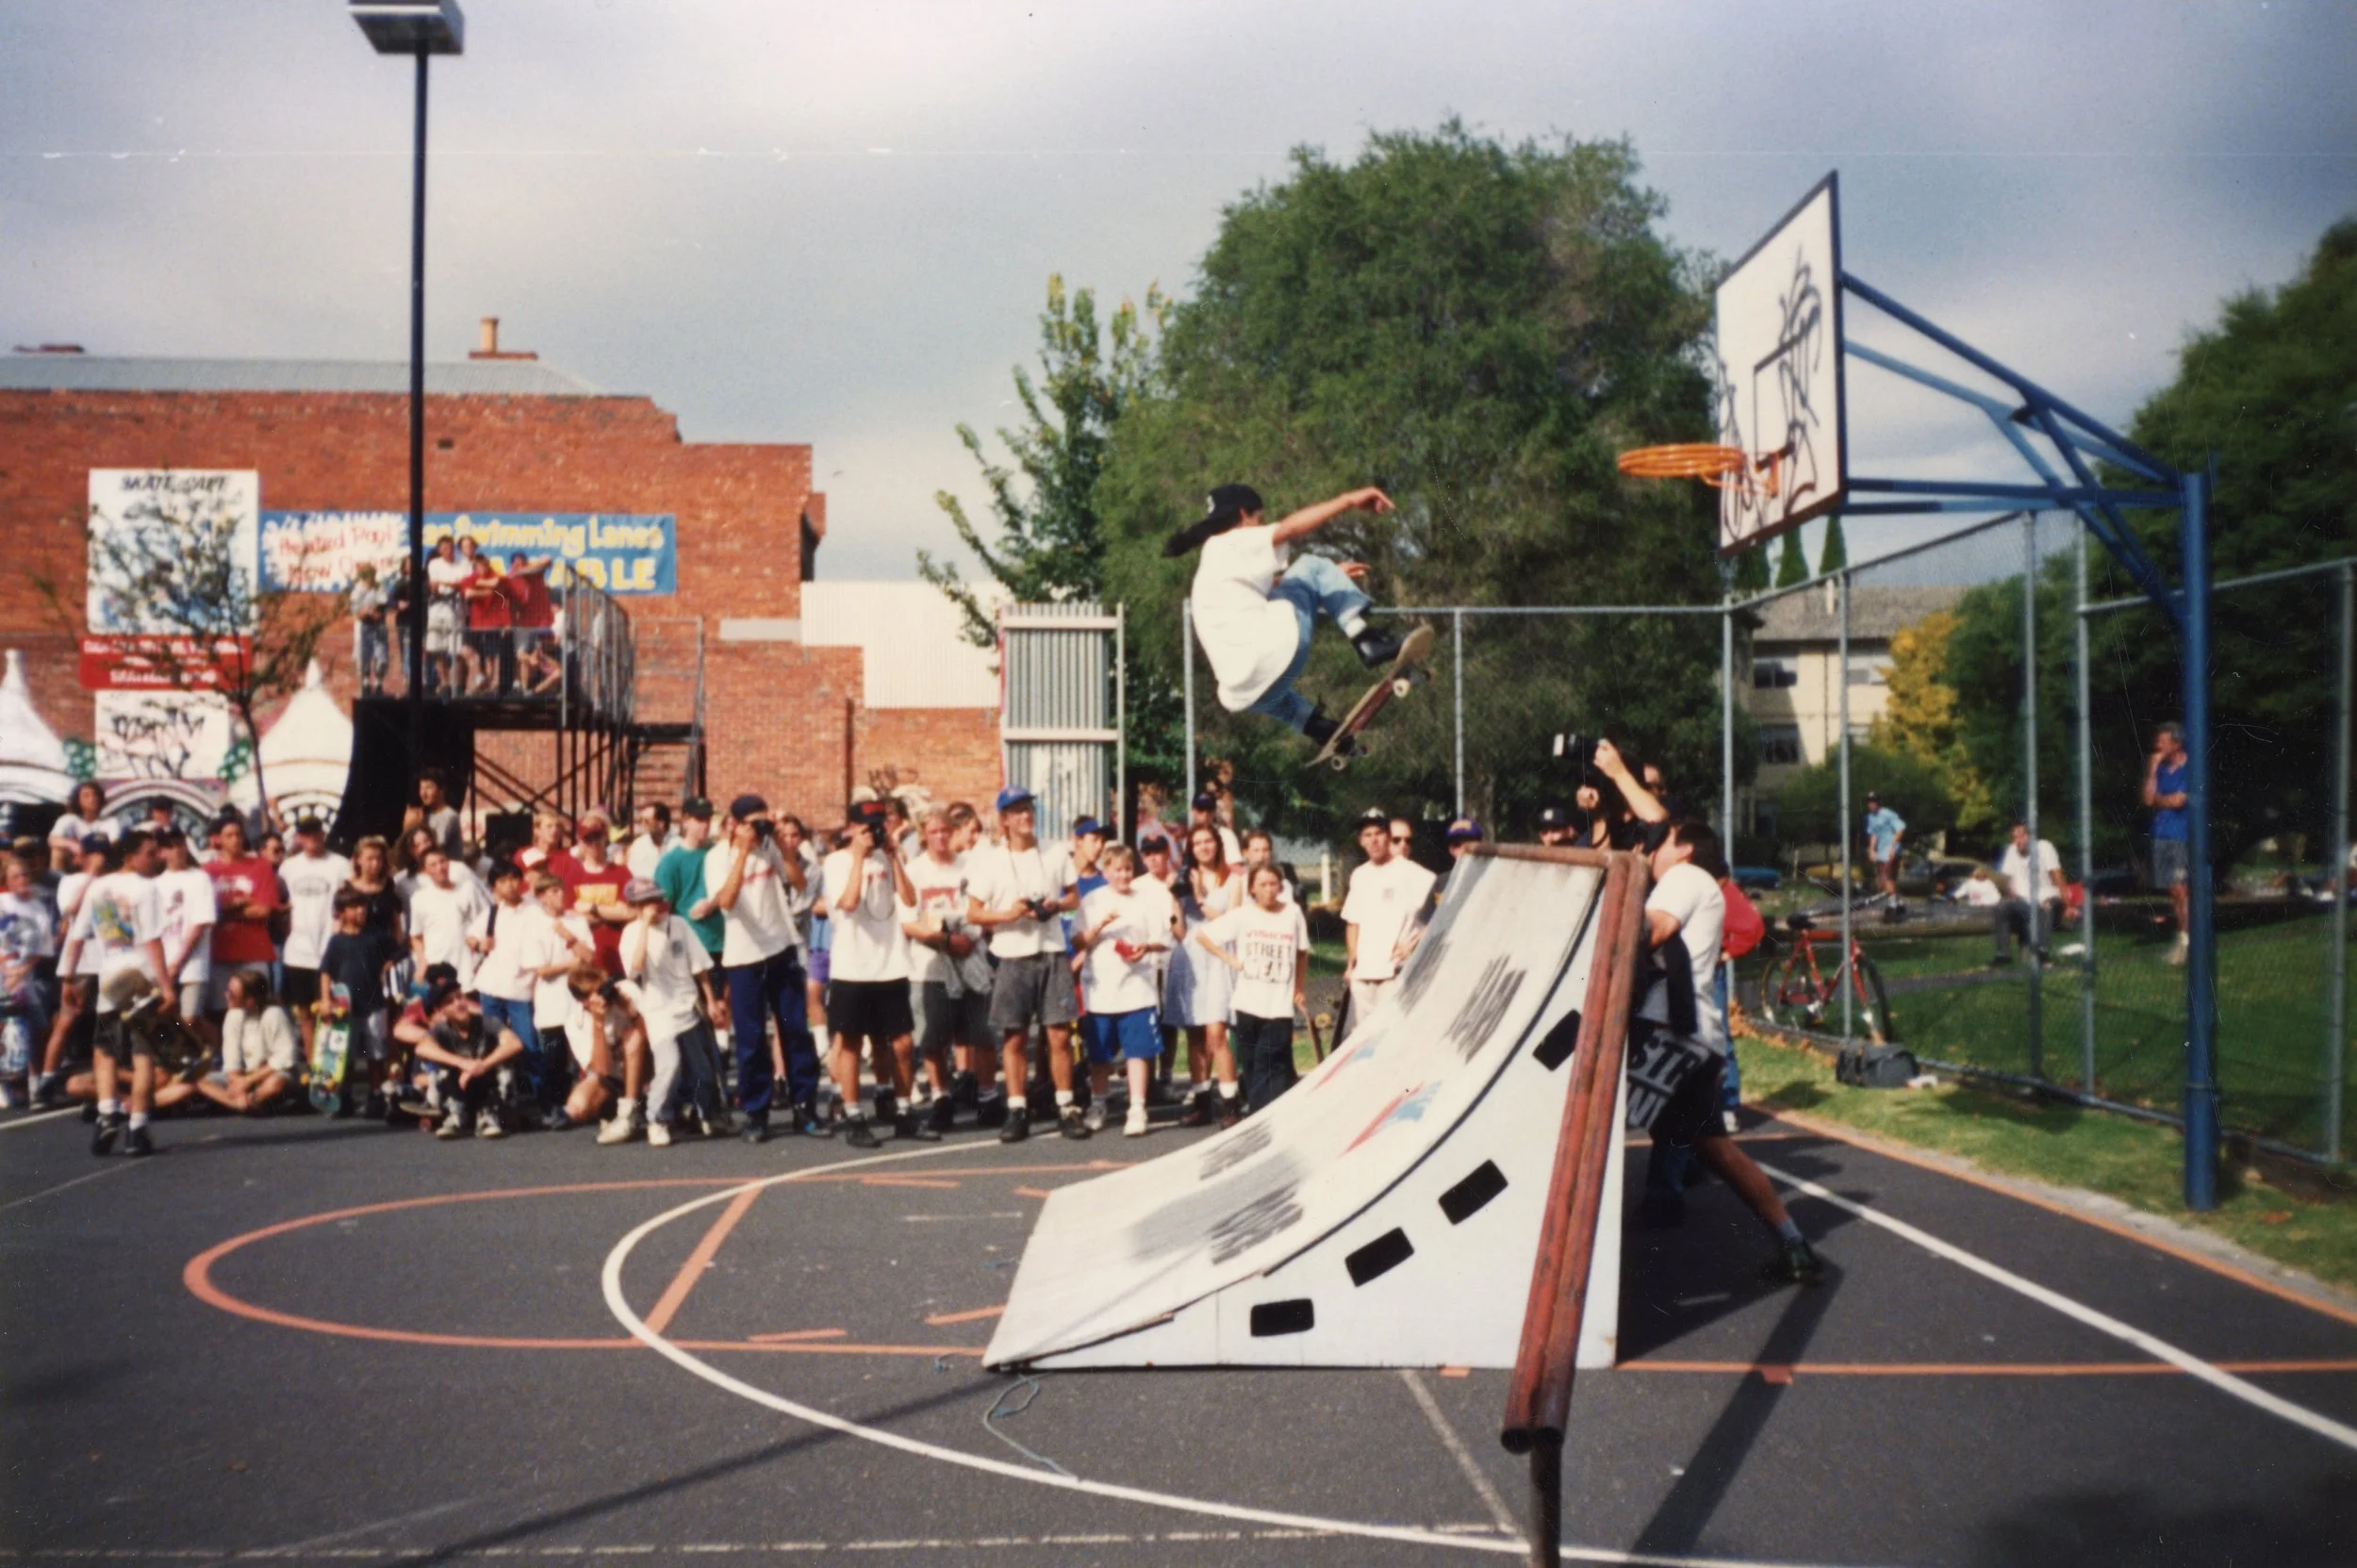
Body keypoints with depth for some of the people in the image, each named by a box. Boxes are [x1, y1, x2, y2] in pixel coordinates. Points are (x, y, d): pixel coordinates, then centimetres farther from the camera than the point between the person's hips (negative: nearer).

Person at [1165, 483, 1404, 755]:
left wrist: (1330, 576, 49)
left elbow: (1268, 588, 45)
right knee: (1312, 567, 11)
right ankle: (1367, 642, -5)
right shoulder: (1230, 544, 7)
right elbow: (1290, 528, -12)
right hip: (1277, 651, -8)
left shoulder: (1208, 573, 33)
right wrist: (1348, 500, -15)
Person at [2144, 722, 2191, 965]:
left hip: (2182, 837, -6)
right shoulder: (2160, 768, 13)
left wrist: (2158, 799, 5)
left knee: (2180, 890, -9)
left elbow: (2177, 800, -13)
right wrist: (2152, 771, -1)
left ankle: (2187, 942, -6)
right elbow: (2148, 798, 4)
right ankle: (2182, 939, 12)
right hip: (2161, 835, 6)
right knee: (2173, 891, 7)